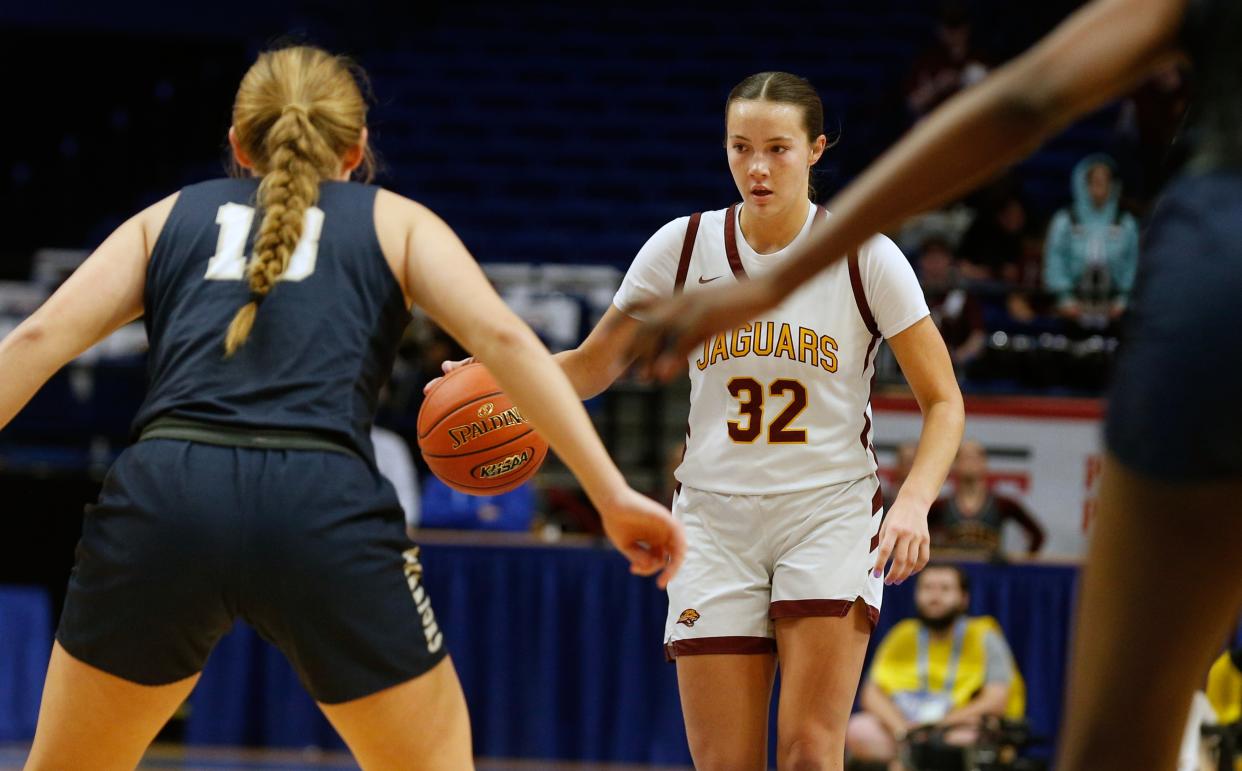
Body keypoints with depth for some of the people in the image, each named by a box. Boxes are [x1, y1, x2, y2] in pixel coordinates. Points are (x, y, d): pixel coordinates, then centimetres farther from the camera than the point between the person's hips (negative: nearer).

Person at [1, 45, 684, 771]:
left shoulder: (170, 217, 26)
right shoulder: (394, 222, 22)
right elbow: (502, 338, 6)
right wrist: (613, 495, 2)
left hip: (165, 495, 2)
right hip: (324, 508, -1)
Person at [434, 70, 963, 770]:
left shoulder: (864, 256, -6)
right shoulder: (683, 248, -1)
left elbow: (943, 401, -3)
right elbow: (593, 366, 8)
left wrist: (914, 503, -20)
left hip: (830, 511, -2)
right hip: (715, 521, 2)